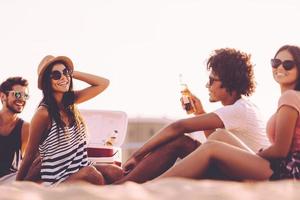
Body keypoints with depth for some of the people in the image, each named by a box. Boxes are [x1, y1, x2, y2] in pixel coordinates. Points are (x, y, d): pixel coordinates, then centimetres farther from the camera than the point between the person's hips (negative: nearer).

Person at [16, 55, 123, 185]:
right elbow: (29, 156, -5)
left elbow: (104, 83, 10)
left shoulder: (71, 101, 8)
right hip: (58, 181, -6)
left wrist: (72, 73, 4)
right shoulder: (43, 113, -12)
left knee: (116, 172, -21)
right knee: (90, 173, -34)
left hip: (79, 171, 7)